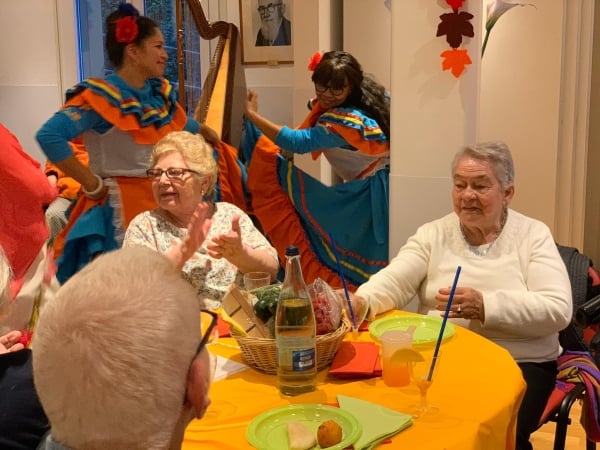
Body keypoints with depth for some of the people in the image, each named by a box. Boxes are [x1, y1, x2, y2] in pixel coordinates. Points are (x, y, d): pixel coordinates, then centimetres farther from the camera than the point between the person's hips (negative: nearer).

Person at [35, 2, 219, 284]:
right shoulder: (102, 98, -17)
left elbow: (181, 125, 31)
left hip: (162, 203, 8)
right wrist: (92, 184, -22)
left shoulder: (161, 93, 7)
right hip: (119, 208, -7)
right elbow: (49, 136, -27)